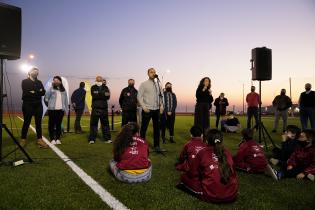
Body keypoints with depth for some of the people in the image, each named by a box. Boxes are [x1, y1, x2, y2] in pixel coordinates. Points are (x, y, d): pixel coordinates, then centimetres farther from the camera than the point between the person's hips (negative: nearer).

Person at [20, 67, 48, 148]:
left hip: (38, 105, 4)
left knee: (38, 123, 4)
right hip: (28, 105, -3)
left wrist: (34, 92, -12)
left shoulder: (39, 82, 14)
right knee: (26, 122, 3)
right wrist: (38, 92, -11)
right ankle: (23, 139, 14)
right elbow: (26, 92, -14)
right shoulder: (25, 81, 2)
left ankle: (40, 140, 8)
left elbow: (43, 92, 1)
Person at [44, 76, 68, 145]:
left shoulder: (63, 90, 13)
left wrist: (66, 109, 9)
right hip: (52, 109, -2)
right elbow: (46, 98, 3)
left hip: (60, 110, 2)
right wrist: (49, 105, 7)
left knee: (59, 124, 5)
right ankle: (52, 139, 8)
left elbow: (66, 100, 13)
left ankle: (58, 139, 12)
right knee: (52, 124, 1)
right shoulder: (51, 89, 3)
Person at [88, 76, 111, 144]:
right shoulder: (93, 88, 7)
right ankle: (92, 139, 5)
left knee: (105, 123, 6)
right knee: (93, 123, -1)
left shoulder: (105, 87, 11)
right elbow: (94, 95, -13)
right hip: (95, 108, -1)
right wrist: (103, 94, -20)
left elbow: (107, 97, -4)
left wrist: (99, 95, -17)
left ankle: (107, 138, 12)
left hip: (104, 108, 2)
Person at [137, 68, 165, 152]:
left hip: (156, 109, 5)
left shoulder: (158, 84, 10)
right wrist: (144, 107, -14)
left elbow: (160, 96, 14)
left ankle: (157, 146, 21)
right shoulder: (144, 84, -2)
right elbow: (139, 97, -5)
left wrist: (161, 105, 1)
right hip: (147, 110, -5)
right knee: (144, 128, 2)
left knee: (157, 128, 10)